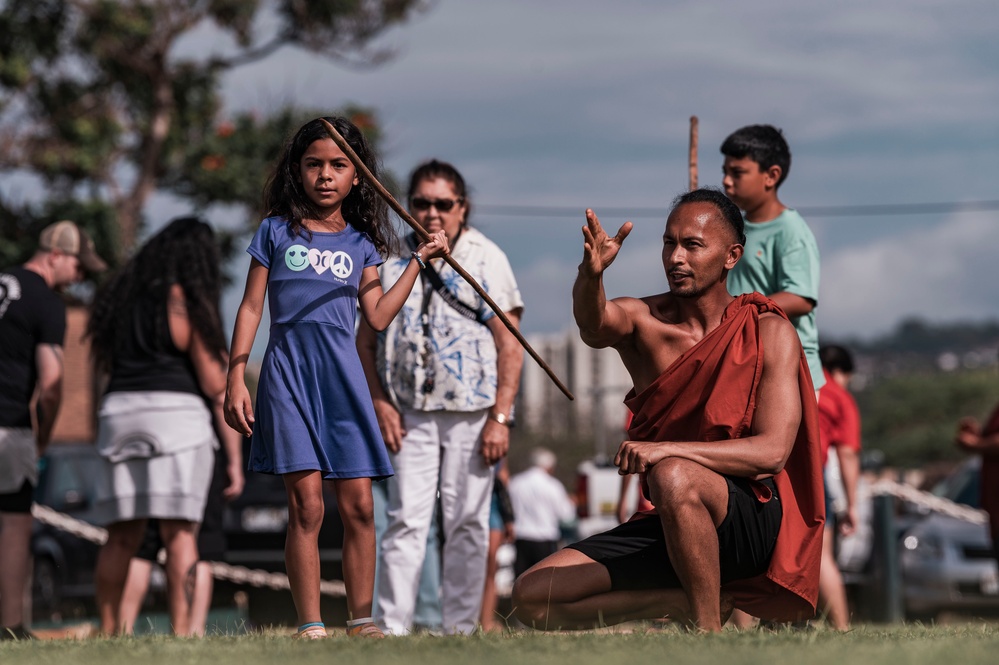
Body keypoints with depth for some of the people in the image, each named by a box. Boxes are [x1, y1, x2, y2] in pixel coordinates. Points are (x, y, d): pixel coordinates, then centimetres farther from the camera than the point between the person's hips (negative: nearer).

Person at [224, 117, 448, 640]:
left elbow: (378, 316, 9)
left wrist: (418, 259, 10)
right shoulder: (277, 232, 7)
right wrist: (236, 379, 0)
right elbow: (251, 308, 7)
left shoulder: (359, 243, 14)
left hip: (342, 374, 3)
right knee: (306, 503, -8)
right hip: (288, 370, -3)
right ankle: (310, 627, -7)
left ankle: (360, 620, 5)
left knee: (358, 503, -2)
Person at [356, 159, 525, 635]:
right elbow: (366, 340, 14)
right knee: (405, 521, -5)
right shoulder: (392, 262, 11)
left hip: (472, 413, -2)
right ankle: (392, 630, -7)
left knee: (467, 525, 0)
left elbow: (510, 345, -1)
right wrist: (380, 404, 1)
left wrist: (500, 418, -8)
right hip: (410, 413, 2)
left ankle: (461, 629, 6)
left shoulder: (486, 260, 4)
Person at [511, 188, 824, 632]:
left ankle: (708, 632, -22)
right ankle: (697, 600, 0)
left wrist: (668, 449, -28)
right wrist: (591, 275, -47)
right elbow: (595, 325, -23)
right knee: (532, 597, -7)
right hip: (664, 529, 5)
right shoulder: (645, 321, 3)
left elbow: (773, 451, -15)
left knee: (673, 477, -38)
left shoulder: (769, 333, -5)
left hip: (754, 522, -5)